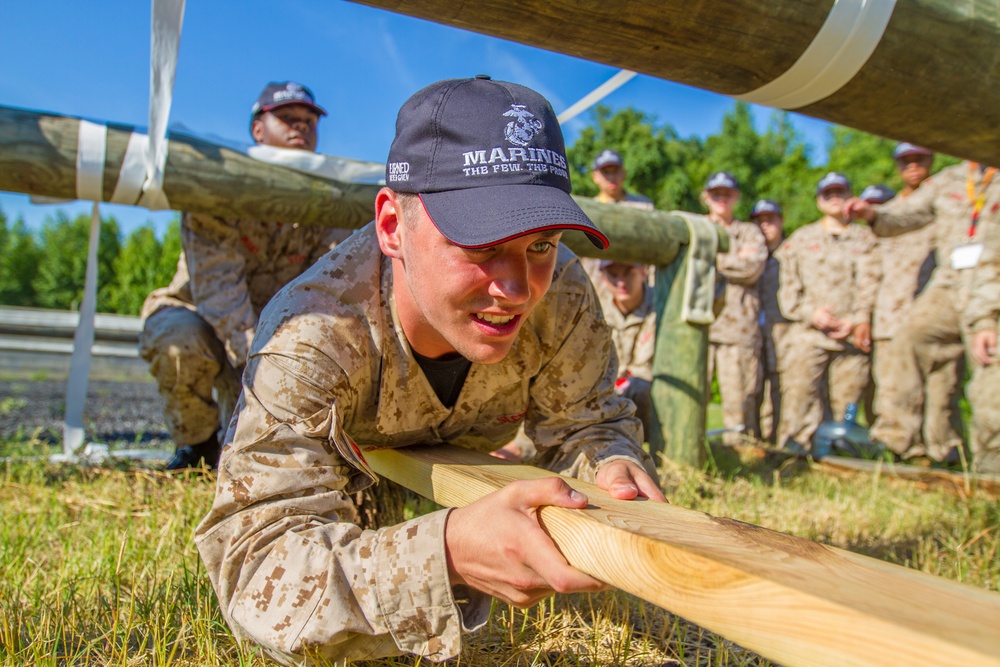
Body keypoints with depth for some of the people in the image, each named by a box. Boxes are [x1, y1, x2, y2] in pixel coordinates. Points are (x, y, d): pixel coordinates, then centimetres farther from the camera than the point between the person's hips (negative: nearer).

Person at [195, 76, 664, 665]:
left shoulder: (562, 295, -37)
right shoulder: (307, 342, -49)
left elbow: (586, 422, -22)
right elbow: (254, 564, -52)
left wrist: (611, 466, -49)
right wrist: (448, 552, -71)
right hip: (350, 477, -2)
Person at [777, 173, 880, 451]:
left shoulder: (865, 238, 18)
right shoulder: (801, 238, 18)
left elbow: (869, 283, 6)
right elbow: (788, 285, 9)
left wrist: (859, 320, -9)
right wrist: (811, 313, -7)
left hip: (852, 335, 1)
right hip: (808, 333, 0)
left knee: (846, 401, 0)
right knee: (799, 391, -10)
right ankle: (794, 447, -6)